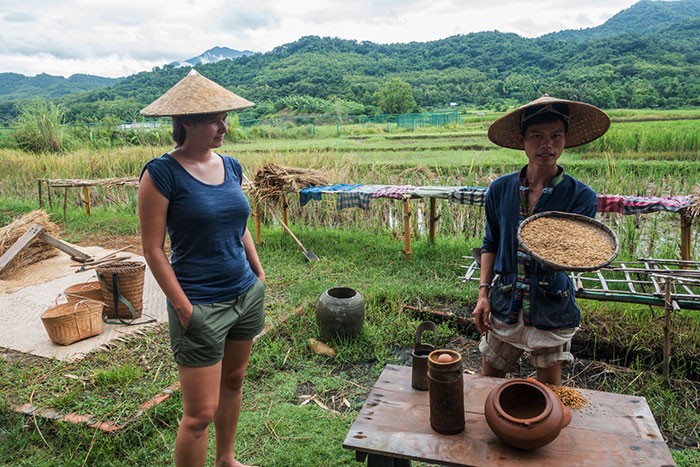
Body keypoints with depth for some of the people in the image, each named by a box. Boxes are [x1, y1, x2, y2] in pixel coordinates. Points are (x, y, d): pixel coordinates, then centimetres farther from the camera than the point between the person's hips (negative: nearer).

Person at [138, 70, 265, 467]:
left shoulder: (231, 166, 6)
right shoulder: (162, 173, -13)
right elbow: (153, 248, -12)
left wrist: (260, 277, 12)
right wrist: (183, 307, -15)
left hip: (246, 294, 7)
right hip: (200, 304, -7)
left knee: (234, 381, 22)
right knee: (200, 413, -2)